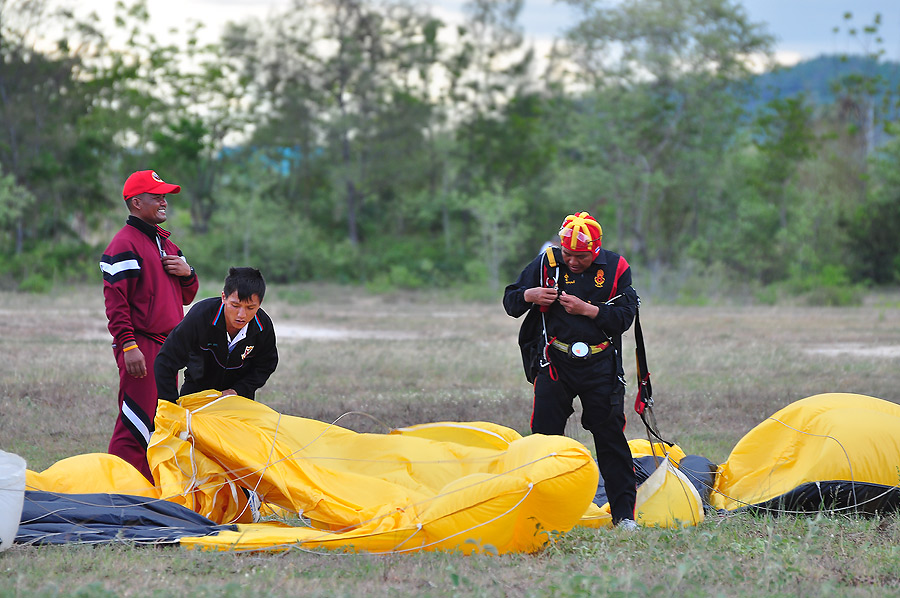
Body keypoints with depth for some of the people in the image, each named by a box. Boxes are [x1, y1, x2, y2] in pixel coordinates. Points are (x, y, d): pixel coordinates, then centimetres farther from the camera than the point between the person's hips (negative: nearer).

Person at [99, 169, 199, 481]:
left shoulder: (166, 244, 20)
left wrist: (187, 273, 3)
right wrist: (128, 346, -21)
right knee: (136, 423, -11)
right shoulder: (125, 245, -8)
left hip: (167, 345, 9)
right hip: (141, 346, -9)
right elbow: (115, 300, -14)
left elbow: (186, 297, 24)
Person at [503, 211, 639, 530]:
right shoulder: (546, 263, 1)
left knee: (611, 438, 1)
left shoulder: (615, 268, -1)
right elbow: (510, 301, 6)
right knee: (545, 436, -3)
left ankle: (624, 513, 8)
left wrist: (586, 309, -18)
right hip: (555, 363, 0)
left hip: (600, 366, 0)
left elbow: (625, 316, -7)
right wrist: (528, 296, -16)